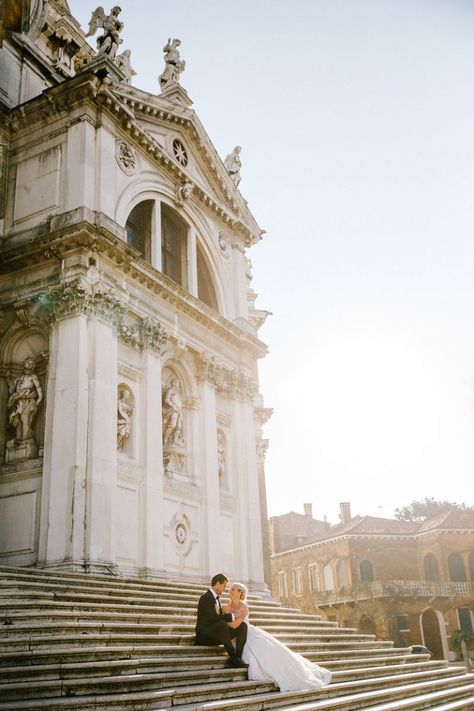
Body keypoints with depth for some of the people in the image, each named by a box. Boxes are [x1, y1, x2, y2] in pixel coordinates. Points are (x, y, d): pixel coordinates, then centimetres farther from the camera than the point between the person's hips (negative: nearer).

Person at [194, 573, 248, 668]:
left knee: (242, 625, -7)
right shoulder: (205, 598, -13)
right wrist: (233, 616, -18)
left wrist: (230, 622, -9)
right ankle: (233, 658, -33)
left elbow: (220, 617, 13)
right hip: (204, 636, -9)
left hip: (216, 635, 9)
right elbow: (213, 617, -25)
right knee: (222, 624, -39)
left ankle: (238, 657, -24)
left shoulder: (216, 599, 18)